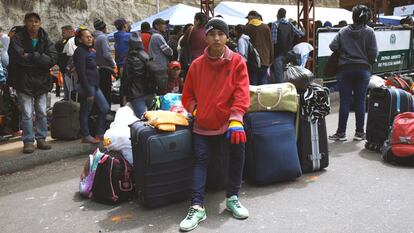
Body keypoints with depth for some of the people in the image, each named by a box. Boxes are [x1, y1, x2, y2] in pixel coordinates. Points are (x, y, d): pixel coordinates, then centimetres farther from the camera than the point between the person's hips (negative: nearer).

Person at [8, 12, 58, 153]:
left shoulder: (45, 40, 5)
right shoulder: (17, 39, -3)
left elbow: (53, 59, -11)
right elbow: (18, 58, -20)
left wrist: (30, 56, -16)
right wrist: (40, 59, -14)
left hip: (41, 81, 3)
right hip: (24, 82, -3)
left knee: (42, 112, 9)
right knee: (27, 114, -1)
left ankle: (41, 139, 20)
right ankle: (28, 141, 8)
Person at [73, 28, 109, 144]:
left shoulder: (87, 51, 17)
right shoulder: (80, 52, -11)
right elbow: (81, 73, -18)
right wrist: (88, 92, -21)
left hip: (94, 85, 10)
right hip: (87, 86, -10)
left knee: (105, 108, 9)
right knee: (85, 112, 1)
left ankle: (100, 133, 18)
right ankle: (86, 136, 12)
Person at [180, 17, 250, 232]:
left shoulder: (237, 61, -3)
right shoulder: (197, 64, 3)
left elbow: (241, 93, -11)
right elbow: (187, 95, 13)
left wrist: (235, 120, -22)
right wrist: (196, 111, -3)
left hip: (228, 123, -2)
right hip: (202, 125, 2)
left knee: (238, 146, -24)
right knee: (199, 160, -8)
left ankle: (232, 198, -5)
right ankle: (197, 207, -4)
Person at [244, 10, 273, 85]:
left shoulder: (247, 28, -3)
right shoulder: (266, 27, 3)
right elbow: (270, 44, 6)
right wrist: (271, 59, 10)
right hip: (265, 60, 2)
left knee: (252, 83, 2)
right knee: (263, 83, 6)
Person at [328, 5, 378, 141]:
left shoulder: (344, 31, 1)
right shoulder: (369, 32, -2)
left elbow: (332, 46, -4)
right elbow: (373, 53, -4)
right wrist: (369, 62, 16)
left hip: (345, 70, 0)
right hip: (363, 70, 0)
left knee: (344, 102, 2)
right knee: (360, 102, 6)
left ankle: (341, 132, 6)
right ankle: (359, 132, 14)